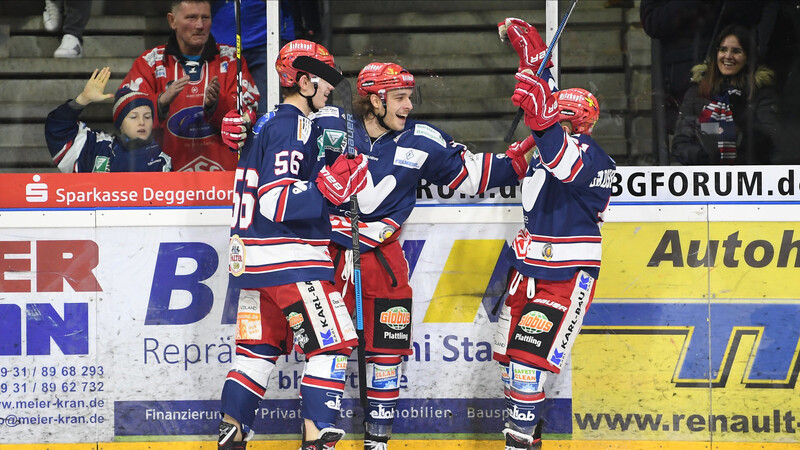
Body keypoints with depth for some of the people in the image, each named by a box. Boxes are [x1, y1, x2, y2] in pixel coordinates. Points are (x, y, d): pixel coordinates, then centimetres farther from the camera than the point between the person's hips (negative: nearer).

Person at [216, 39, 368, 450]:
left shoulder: (267, 123, 16)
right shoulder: (293, 126, -13)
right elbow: (277, 201, -22)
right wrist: (332, 186, -26)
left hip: (254, 258, 10)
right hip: (288, 259, -10)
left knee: (259, 348, 14)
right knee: (333, 344, -7)